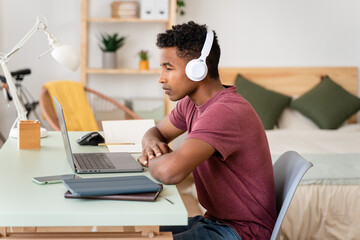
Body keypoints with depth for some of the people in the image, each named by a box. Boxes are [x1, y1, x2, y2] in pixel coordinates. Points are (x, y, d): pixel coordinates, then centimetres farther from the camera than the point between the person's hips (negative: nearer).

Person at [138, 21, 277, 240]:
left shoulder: (225, 113, -28)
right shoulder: (191, 103, 4)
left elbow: (170, 171, -40)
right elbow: (157, 131, 22)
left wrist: (150, 161, -16)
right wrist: (151, 143, -4)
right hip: (214, 220, 9)